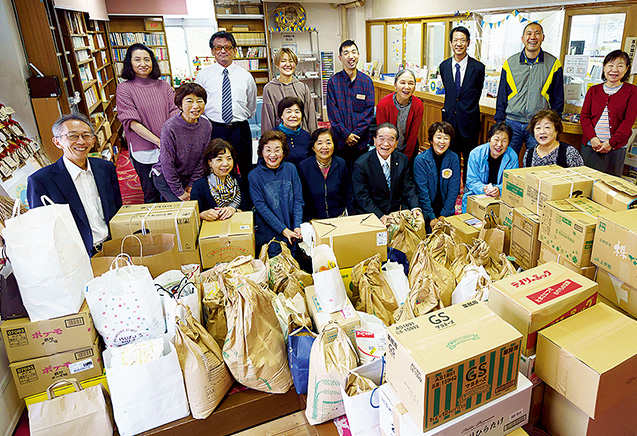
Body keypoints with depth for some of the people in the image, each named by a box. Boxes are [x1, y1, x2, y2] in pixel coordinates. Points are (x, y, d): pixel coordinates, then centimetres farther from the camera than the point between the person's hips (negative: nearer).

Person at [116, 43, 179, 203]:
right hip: (144, 152, -3)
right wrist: (159, 141, -17)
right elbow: (132, 122, -11)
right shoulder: (124, 89, -3)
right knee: (151, 193, 8)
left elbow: (175, 114, 0)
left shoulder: (164, 86, 6)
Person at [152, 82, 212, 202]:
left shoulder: (206, 125, -7)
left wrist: (192, 185, -2)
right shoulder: (170, 128, -22)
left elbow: (203, 158, 0)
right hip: (164, 177, -5)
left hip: (190, 177, 5)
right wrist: (179, 192, -15)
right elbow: (167, 163, -18)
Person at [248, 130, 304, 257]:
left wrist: (297, 226, -11)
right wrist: (283, 230, -17)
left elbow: (298, 200, 1)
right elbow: (261, 207, -11)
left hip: (292, 232, 2)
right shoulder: (254, 176, -6)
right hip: (268, 235, -2)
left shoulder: (291, 169, 2)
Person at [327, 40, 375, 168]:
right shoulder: (333, 81, 0)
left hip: (361, 141, 1)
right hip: (340, 141, -1)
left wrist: (355, 133, -11)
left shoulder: (367, 81, 3)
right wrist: (346, 134, -12)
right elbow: (332, 112, -5)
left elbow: (369, 110, -1)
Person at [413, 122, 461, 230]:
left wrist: (444, 214, -11)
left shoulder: (454, 159, 0)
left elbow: (454, 190, -2)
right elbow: (422, 192, -11)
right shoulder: (420, 160, -8)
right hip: (426, 207, -2)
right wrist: (431, 217, -17)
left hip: (445, 207, 2)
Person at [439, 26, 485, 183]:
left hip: (469, 122, -3)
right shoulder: (444, 66, 5)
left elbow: (477, 92, 11)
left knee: (470, 160, 6)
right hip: (449, 119, 3)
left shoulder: (478, 67, -5)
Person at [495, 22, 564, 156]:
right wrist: (499, 123, 4)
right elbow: (501, 97, 10)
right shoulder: (510, 63, 6)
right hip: (512, 123, 1)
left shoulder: (553, 64, 5)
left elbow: (557, 99, 8)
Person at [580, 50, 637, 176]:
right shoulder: (594, 90, 11)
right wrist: (592, 138, -11)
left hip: (616, 148, -2)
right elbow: (584, 116, 5)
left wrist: (611, 143, -13)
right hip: (589, 145, 2)